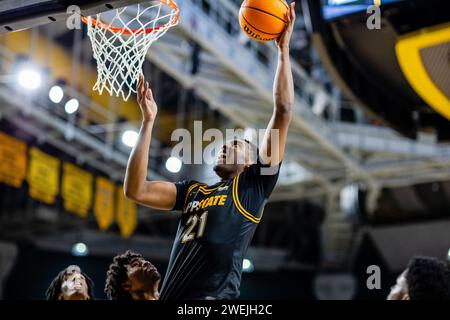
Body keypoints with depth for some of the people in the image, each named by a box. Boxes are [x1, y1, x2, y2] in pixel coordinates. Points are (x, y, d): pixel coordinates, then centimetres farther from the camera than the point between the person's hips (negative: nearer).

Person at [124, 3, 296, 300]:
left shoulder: (254, 185, 11)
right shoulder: (192, 190, 24)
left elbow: (283, 112, 4)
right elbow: (135, 189, 12)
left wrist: (283, 49, 5)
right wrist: (148, 121, 11)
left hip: (215, 296, -6)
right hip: (172, 296, 6)